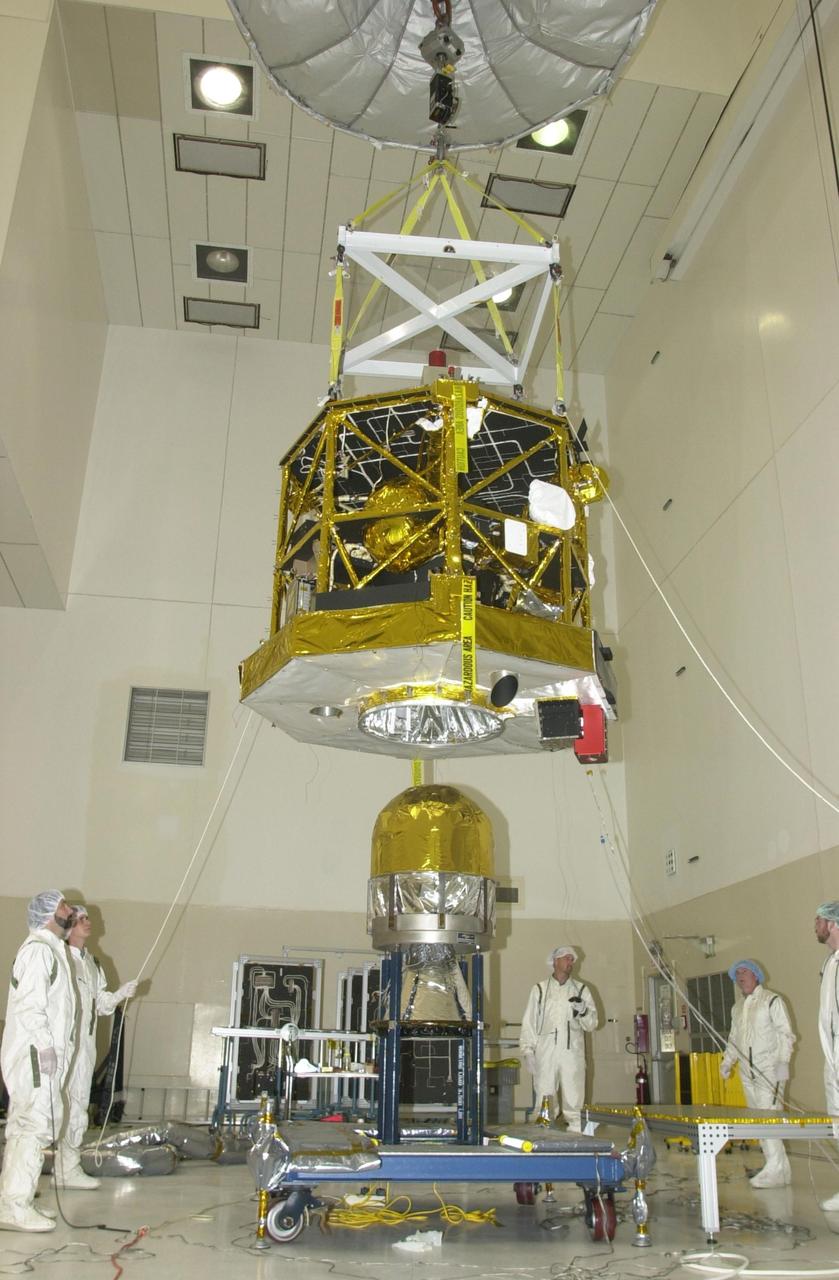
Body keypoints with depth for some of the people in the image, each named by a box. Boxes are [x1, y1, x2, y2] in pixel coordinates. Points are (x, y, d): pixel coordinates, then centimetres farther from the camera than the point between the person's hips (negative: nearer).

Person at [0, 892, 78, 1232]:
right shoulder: (38, 949, -14)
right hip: (35, 1055, -10)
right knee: (38, 1125, -11)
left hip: (40, 1055, 10)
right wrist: (45, 1046, -23)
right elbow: (29, 1003, -22)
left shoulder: (51, 949, 17)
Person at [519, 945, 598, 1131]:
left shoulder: (581, 989, 13)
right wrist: (528, 1051, -1)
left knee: (574, 1103, 1)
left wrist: (583, 1011, -11)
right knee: (544, 1102, -1)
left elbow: (592, 1024, 9)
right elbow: (529, 1022, 8)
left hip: (572, 1054, 1)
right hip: (546, 1054, -1)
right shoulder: (540, 989, 12)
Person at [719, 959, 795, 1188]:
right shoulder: (737, 1008, 18)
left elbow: (786, 1034, -8)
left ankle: (775, 1171, -11)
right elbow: (733, 1039, 24)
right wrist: (727, 1062, 12)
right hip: (748, 1072, 7)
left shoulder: (772, 1001, -3)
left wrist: (783, 1061, -18)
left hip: (769, 1070, -7)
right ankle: (778, 1167, 14)